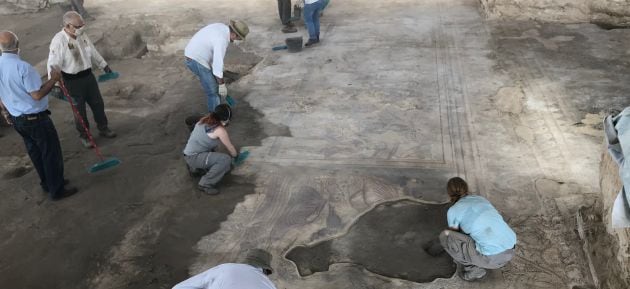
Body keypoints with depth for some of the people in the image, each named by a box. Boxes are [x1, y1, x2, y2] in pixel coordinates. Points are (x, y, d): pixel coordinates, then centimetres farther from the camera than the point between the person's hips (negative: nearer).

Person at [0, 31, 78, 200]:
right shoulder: (22, 67, -25)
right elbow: (37, 95, -24)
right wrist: (54, 79, -13)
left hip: (16, 119, 8)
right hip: (35, 119, -8)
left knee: (35, 153, 21)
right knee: (51, 153, 5)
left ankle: (47, 183, 35)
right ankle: (57, 190, 13)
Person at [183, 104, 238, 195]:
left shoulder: (205, 120, 8)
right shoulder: (220, 130, -15)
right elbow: (230, 148, -2)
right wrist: (236, 155, 21)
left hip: (189, 154, 9)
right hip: (194, 157, -9)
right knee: (226, 160, -21)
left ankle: (195, 167, 28)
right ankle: (205, 184, -15)